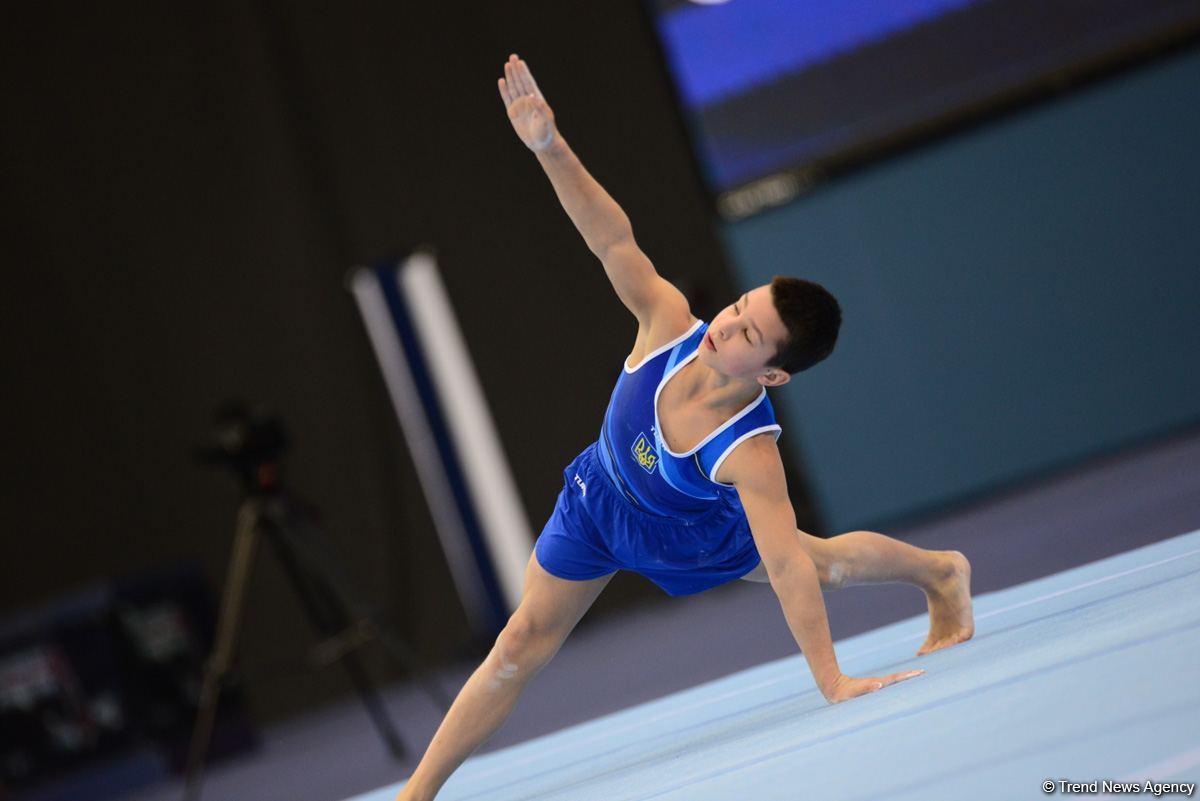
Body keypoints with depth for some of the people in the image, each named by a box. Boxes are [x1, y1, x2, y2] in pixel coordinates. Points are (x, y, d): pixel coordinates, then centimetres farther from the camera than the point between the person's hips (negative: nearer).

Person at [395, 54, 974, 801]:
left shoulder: (750, 453, -43)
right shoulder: (670, 325, -35)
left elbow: (787, 566, -42)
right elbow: (615, 240, -37)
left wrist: (832, 683, -41)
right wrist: (549, 147, -50)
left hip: (686, 536, -2)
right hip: (598, 500, 2)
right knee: (523, 645, 6)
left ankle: (943, 571, 53)